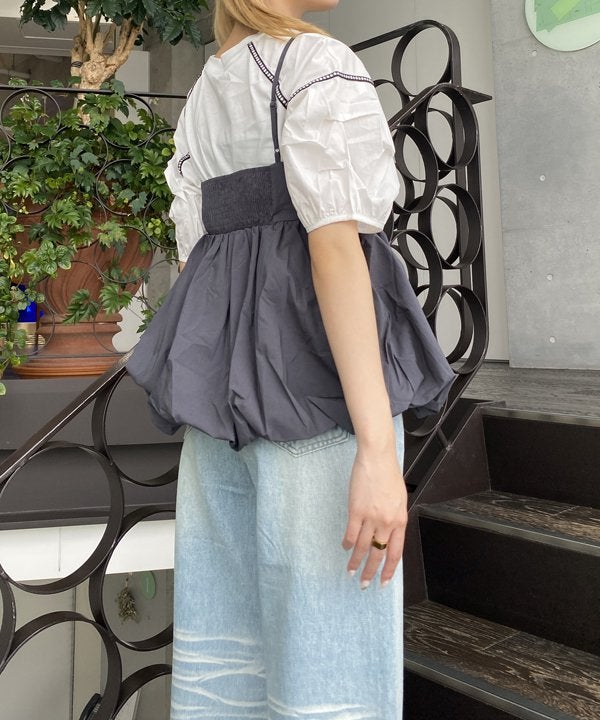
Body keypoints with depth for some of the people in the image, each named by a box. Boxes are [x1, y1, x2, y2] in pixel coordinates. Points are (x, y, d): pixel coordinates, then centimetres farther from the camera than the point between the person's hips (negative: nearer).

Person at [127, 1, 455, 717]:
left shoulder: (201, 100, 20)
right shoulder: (319, 63, -5)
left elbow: (194, 258, 16)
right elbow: (333, 246, -18)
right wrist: (378, 449, -22)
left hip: (224, 375, 9)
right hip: (317, 371, -8)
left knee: (227, 634, 13)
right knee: (331, 655, 0)